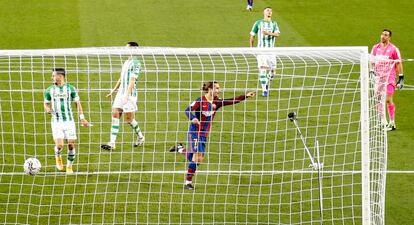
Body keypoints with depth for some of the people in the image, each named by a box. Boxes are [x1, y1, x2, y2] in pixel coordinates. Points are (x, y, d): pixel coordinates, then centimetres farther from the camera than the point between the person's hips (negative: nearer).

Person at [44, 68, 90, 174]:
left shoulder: (70, 89, 1)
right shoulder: (49, 90, 4)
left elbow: (77, 103, 7)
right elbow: (46, 104, 15)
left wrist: (82, 118, 0)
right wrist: (48, 109, -9)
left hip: (69, 121, 0)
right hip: (56, 121, 0)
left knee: (71, 145, -3)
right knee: (59, 145, -14)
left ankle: (69, 167, 16)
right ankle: (58, 157, 20)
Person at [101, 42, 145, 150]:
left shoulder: (135, 63, -11)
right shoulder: (126, 62, 16)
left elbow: (132, 81, -18)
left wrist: (126, 95, -23)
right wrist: (114, 89, 29)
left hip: (130, 94, -8)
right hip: (121, 93, 8)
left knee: (129, 118, -1)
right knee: (115, 114, -2)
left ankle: (140, 136, 24)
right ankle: (112, 143, -5)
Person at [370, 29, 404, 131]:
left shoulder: (393, 49, -4)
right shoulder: (375, 48, 9)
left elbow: (398, 64, -2)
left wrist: (401, 78, -5)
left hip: (389, 77, -5)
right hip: (378, 77, 5)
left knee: (388, 100, -10)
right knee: (378, 100, 4)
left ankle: (392, 123, -2)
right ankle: (383, 122, 15)